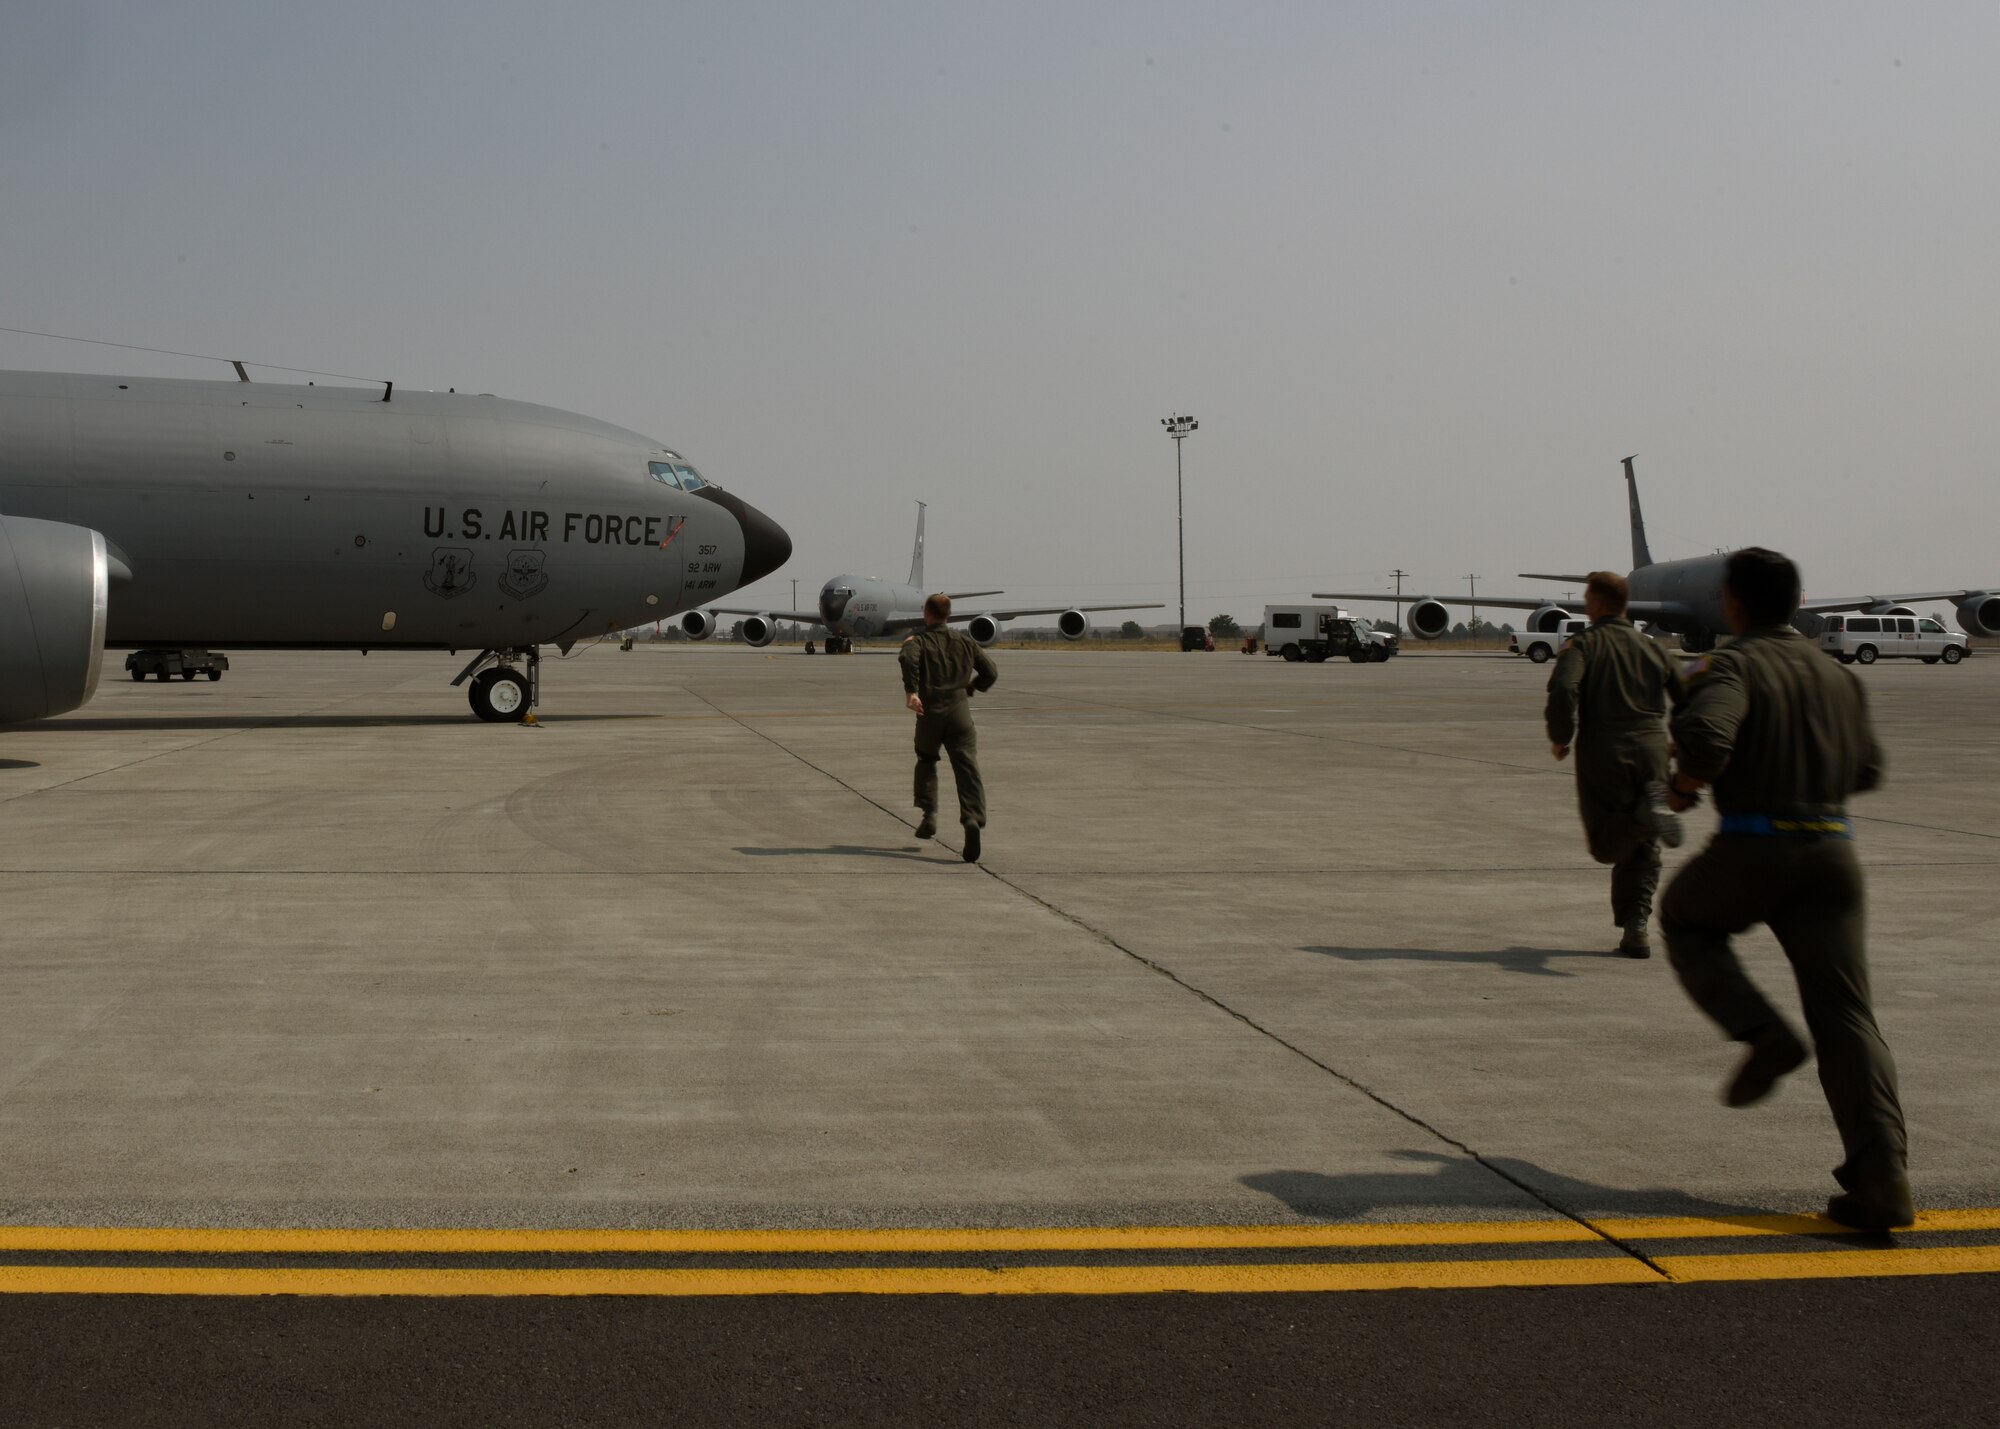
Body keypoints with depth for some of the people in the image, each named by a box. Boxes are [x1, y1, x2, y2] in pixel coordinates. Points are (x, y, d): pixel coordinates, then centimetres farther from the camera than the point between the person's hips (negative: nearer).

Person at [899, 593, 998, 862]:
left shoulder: (918, 640, 4)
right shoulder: (965, 641, 13)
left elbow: (908, 658, -21)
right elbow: (991, 671, 15)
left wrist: (910, 691, -23)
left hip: (930, 711, -1)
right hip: (960, 710, 1)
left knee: (926, 760, 23)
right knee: (967, 767, -6)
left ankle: (929, 814, 13)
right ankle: (973, 818, -27)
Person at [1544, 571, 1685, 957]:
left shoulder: (1584, 644, 0)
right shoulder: (1650, 646, 14)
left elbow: (1563, 689, -19)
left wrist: (1560, 737, -5)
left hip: (1603, 751, -4)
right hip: (1651, 747, 4)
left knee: (1608, 844, 4)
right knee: (1642, 849, 11)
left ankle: (1647, 813, -26)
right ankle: (1635, 928, 2)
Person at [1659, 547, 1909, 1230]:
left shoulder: (1735, 667, -5)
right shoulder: (1838, 676, 13)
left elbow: (1706, 738, -24)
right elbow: (1866, 769, 21)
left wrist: (1683, 784, -4)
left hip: (1753, 847, -5)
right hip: (1832, 849, 5)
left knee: (1685, 919, 27)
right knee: (1847, 1016, 2)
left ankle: (1762, 1031, 6)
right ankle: (1882, 1179, -6)